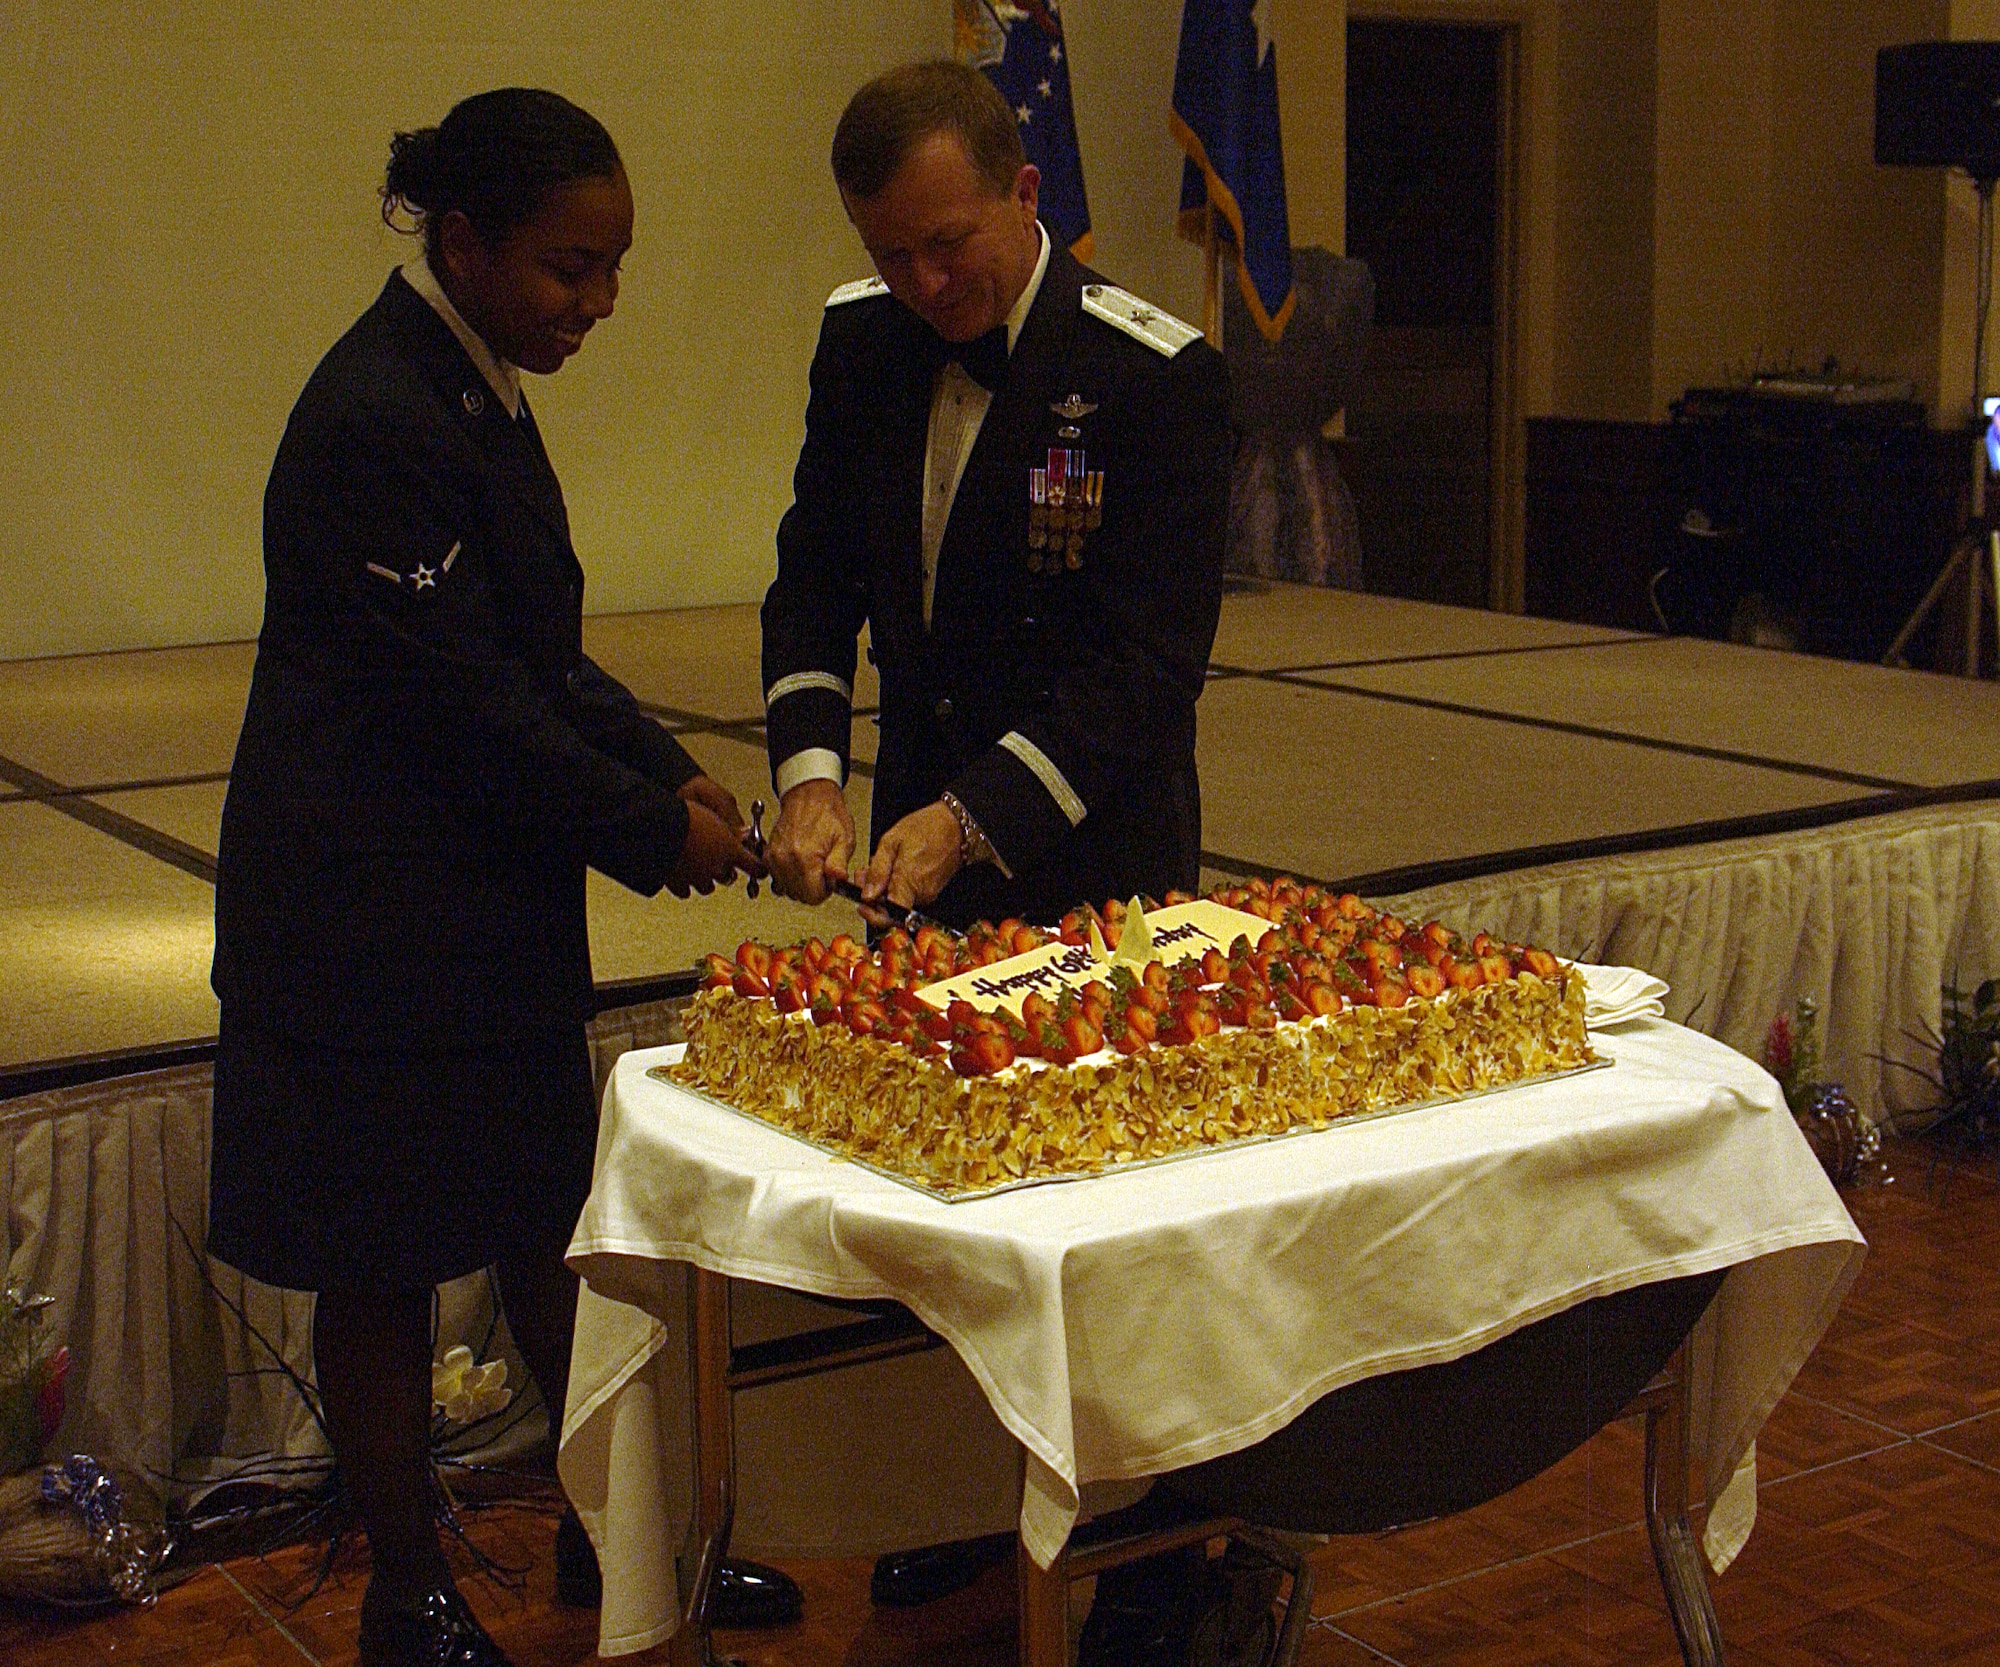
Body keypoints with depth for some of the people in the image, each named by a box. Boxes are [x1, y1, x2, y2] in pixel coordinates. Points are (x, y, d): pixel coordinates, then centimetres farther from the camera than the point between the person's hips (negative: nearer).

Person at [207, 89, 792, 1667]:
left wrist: (661, 763, 0)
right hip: (373, 914, -9)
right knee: (384, 1261, 5)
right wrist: (652, 832, -13)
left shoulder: (474, 388, 8)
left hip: (488, 898, 10)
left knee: (550, 1211, 18)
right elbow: (462, 701, -22)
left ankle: (612, 1526, 33)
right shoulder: (376, 421, -22)